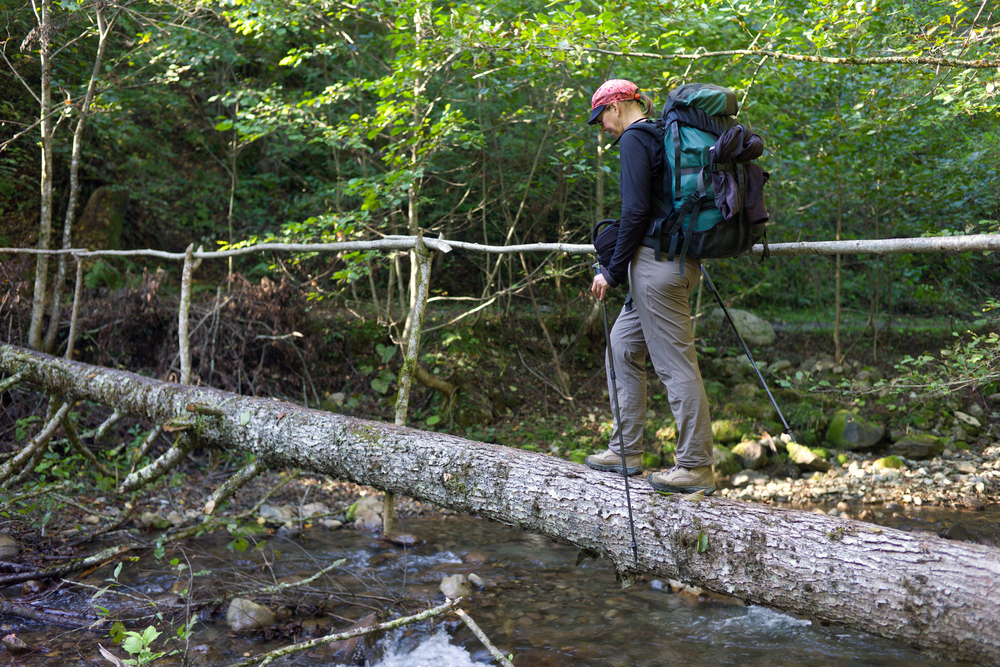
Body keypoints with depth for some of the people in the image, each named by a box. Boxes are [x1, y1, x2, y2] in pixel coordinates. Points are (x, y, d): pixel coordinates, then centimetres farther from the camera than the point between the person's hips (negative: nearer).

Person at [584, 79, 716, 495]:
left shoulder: (635, 138, -8)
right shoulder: (661, 136, 20)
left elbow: (636, 210, -17)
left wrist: (613, 271, -11)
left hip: (656, 260, -10)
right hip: (679, 258, 10)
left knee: (675, 362, -6)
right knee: (622, 350, 16)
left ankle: (697, 467, -1)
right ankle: (626, 450, 22)